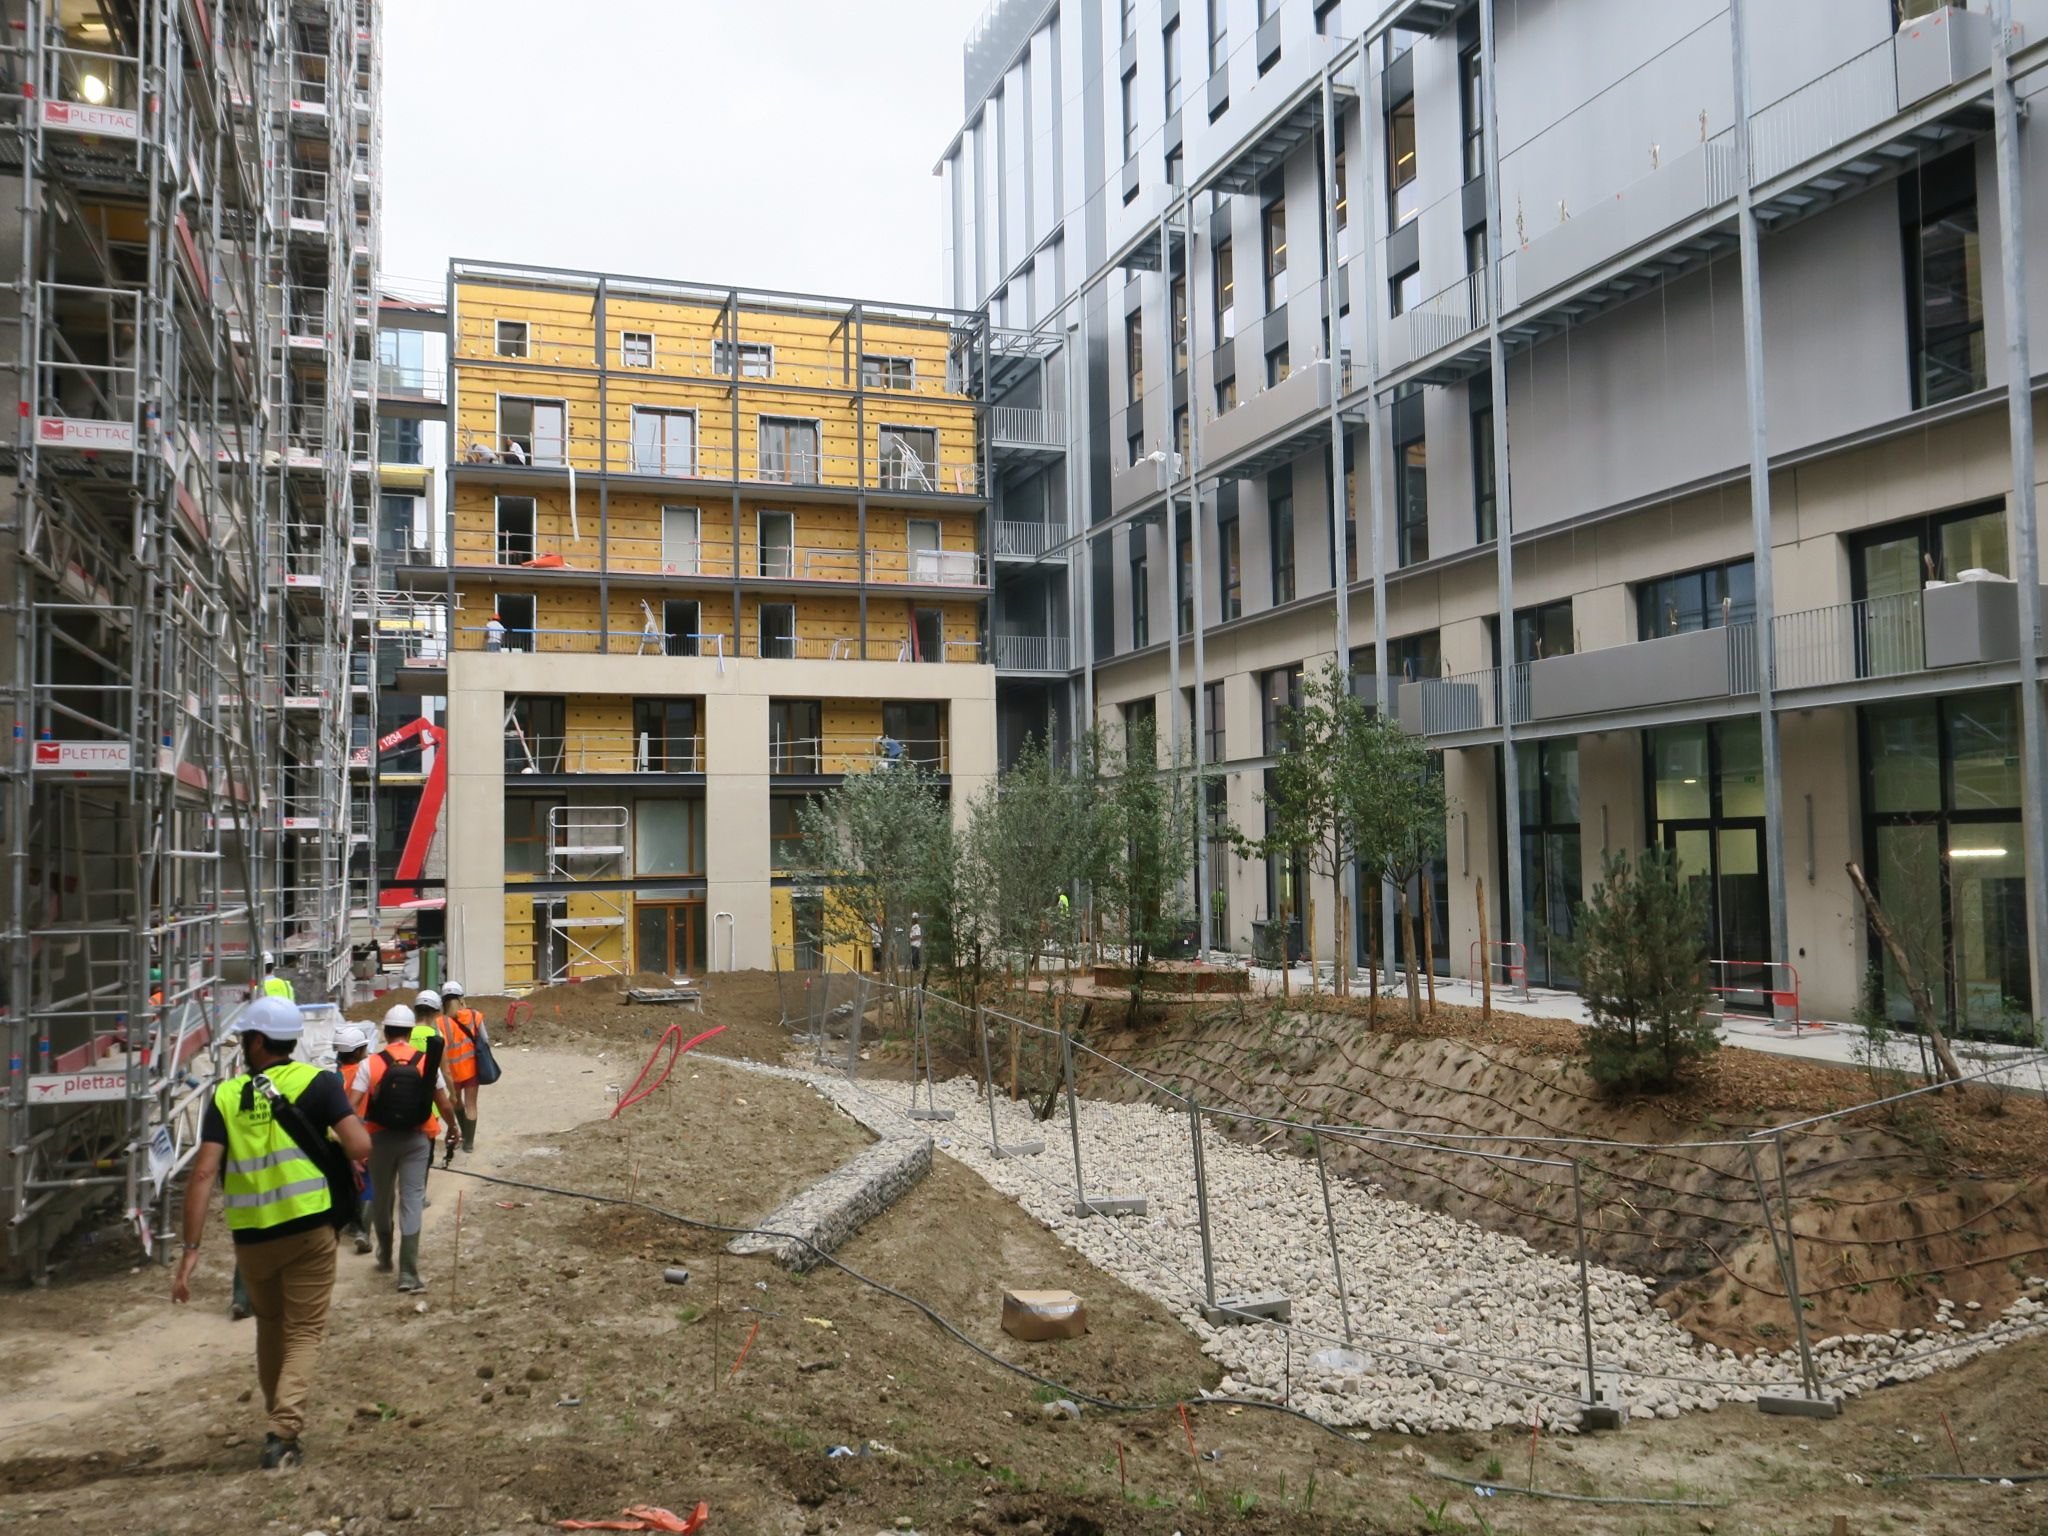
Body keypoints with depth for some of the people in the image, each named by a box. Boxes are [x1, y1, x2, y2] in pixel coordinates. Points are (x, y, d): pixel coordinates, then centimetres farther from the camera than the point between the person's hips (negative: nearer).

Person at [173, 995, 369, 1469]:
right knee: (304, 1332, 7)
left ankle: (279, 1423, 35)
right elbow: (360, 1147, -14)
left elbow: (204, 1173, -7)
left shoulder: (225, 1097, 2)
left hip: (251, 1235, 3)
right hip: (309, 1228, -3)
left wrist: (191, 1248, -7)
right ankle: (284, 1431, -7)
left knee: (269, 1327, 24)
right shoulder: (316, 1082, -4)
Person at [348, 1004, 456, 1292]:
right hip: (416, 1139, 0)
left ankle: (385, 1256, 38)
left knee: (381, 1198, 20)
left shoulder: (370, 1064, -6)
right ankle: (408, 1273, -5)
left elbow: (351, 1105, -12)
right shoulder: (426, 1062, -4)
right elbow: (444, 1105, 1)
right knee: (411, 1200, 0)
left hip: (382, 1138, 0)